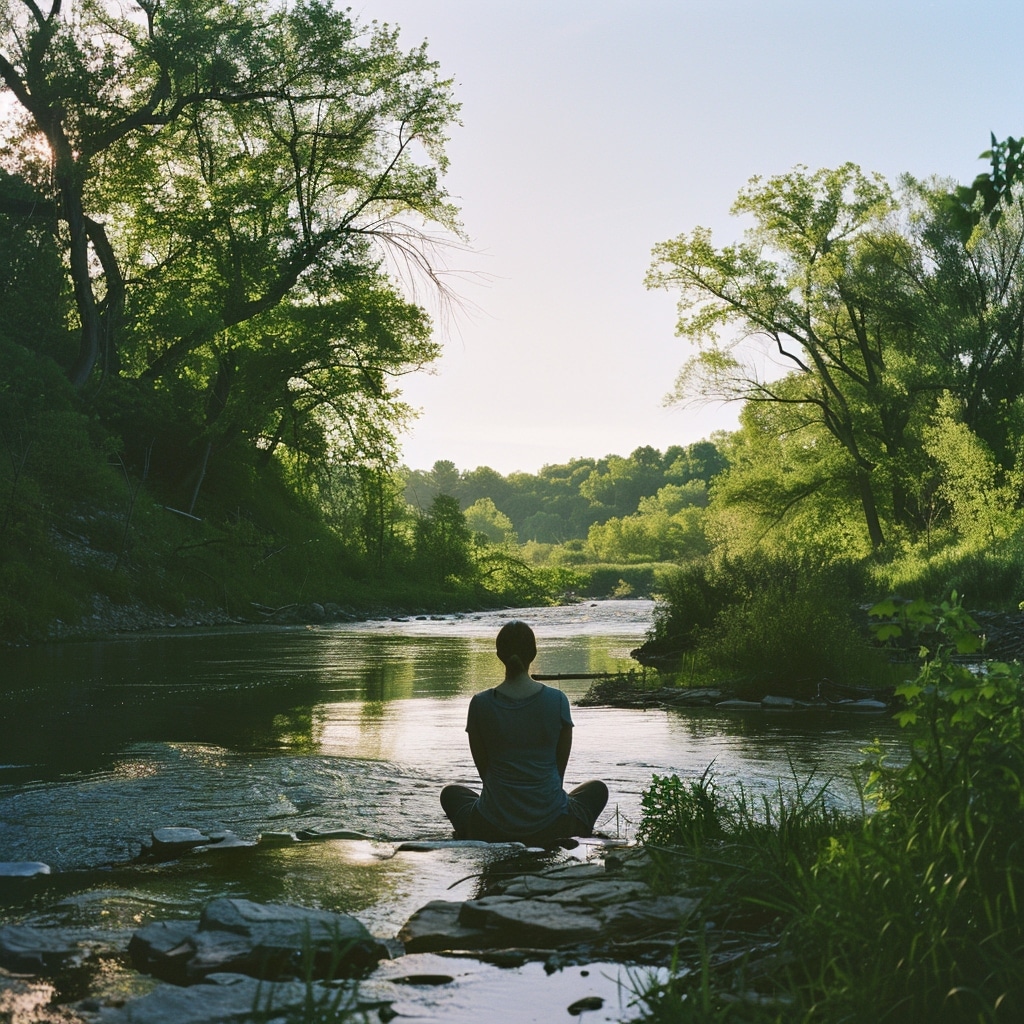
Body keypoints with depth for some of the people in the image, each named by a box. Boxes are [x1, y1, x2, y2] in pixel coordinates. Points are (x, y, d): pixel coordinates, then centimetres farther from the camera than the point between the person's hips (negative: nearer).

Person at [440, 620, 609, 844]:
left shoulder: (480, 703, -7)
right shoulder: (557, 700, -8)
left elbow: (483, 766, 5)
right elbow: (561, 764, 5)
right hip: (551, 827, 0)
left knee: (451, 794, 33)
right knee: (598, 789, 31)